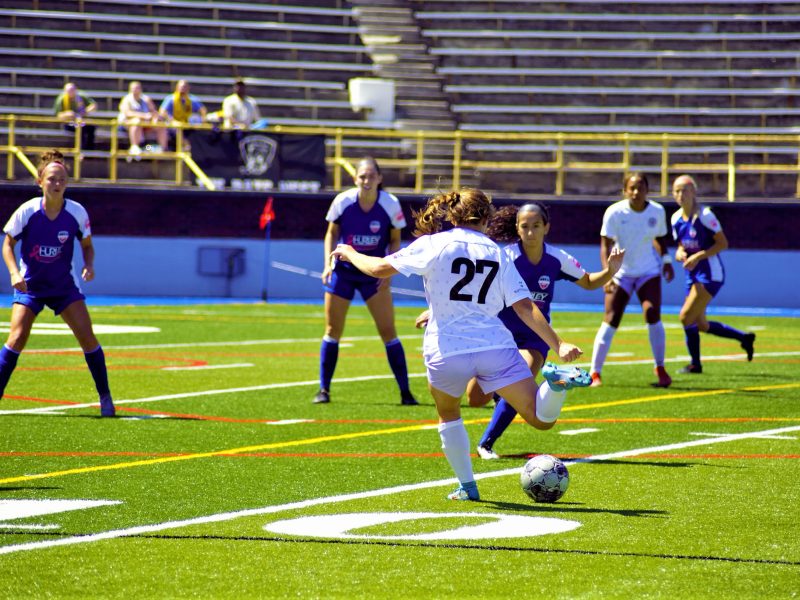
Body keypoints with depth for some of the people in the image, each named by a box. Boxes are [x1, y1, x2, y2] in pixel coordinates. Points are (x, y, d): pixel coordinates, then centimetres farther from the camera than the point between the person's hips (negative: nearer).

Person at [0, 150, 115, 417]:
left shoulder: (77, 213, -10)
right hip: (29, 286, -1)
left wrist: (89, 265, -15)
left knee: (87, 337, -10)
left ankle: (105, 397, 3)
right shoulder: (27, 211, -15)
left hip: (64, 286, 1)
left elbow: (87, 245, 5)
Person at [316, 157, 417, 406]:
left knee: (388, 332, -5)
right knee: (332, 331, 4)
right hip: (343, 271, 1)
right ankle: (324, 390, 15)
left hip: (374, 274, -1)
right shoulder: (342, 201, -12)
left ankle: (405, 392, 1)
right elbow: (332, 234, 3)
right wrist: (328, 263, -10)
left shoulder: (391, 205, -13)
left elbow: (395, 241, 0)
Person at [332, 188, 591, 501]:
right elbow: (524, 307, 4)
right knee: (542, 419, -2)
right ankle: (557, 381, -33)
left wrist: (350, 254, 21)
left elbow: (381, 268, 2)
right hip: (495, 346, 1)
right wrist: (558, 344, 4)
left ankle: (467, 486, 25)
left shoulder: (433, 245, 1)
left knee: (448, 414, 29)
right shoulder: (497, 253, 11)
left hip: (446, 351, -1)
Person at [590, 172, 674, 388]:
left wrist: (666, 259, 1)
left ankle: (661, 370, -4)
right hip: (621, 272, -2)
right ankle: (595, 374, 1)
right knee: (611, 321, -6)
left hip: (649, 271, 2)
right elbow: (605, 245, -16)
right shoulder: (614, 212, -15)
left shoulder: (657, 211, -5)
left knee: (652, 315, -16)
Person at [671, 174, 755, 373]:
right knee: (700, 324, 13)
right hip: (693, 275, 8)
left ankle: (695, 364, 0)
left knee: (686, 317, -14)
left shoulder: (704, 215, -16)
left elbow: (723, 243, -15)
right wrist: (679, 253, -7)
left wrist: (698, 256, -23)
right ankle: (744, 338, 30)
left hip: (710, 274, -8)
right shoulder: (676, 219, 6)